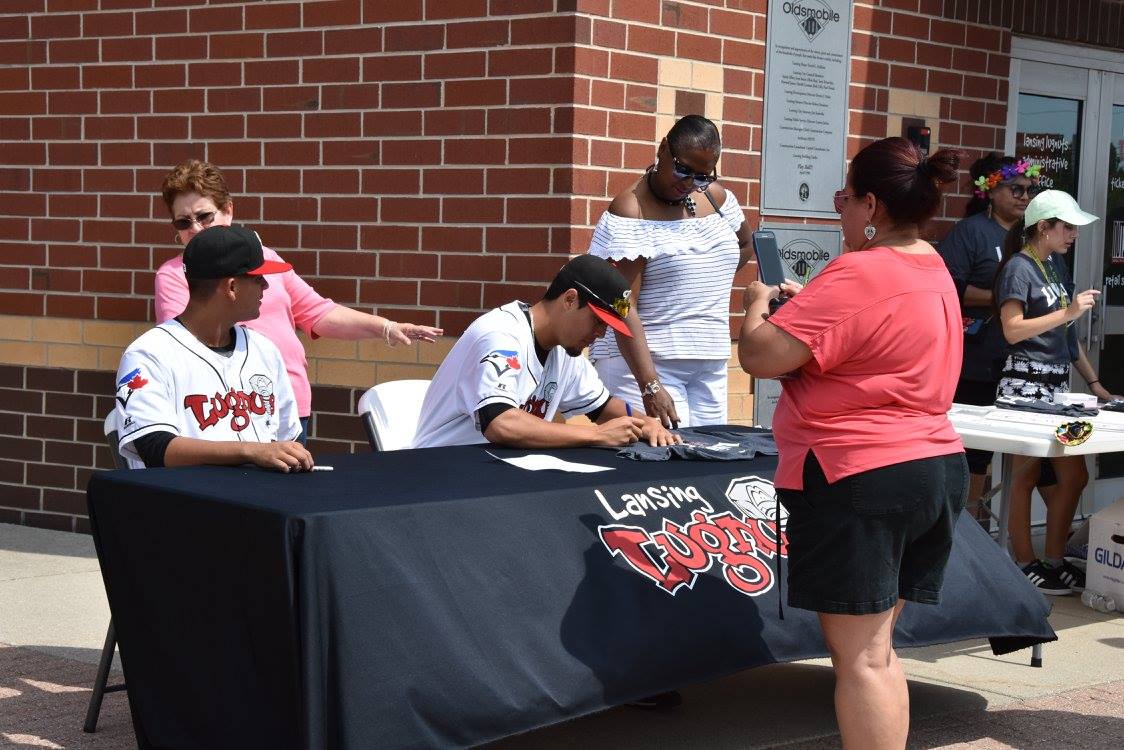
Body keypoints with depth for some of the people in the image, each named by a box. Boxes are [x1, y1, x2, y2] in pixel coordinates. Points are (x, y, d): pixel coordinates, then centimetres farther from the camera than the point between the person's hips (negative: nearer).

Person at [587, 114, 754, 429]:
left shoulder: (716, 197, 10)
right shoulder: (630, 212, -11)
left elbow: (745, 245, 32)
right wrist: (649, 386, -28)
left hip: (710, 364, 7)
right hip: (643, 360, -7)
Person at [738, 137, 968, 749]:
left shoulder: (856, 276, -18)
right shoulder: (934, 271, 13)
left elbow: (759, 356, -18)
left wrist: (759, 303, 1)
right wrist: (804, 302, 22)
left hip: (860, 482, -9)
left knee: (860, 658, -4)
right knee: (876, 650, 16)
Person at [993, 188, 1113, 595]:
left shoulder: (1057, 266, 17)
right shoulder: (1019, 267, -8)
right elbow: (1013, 330, -17)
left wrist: (1095, 383, 20)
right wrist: (1069, 312, -17)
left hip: (1057, 384, 8)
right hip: (1027, 382, -8)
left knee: (1069, 475, 6)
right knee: (1026, 475, -5)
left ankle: (1054, 562, 15)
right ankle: (1026, 565, 2)